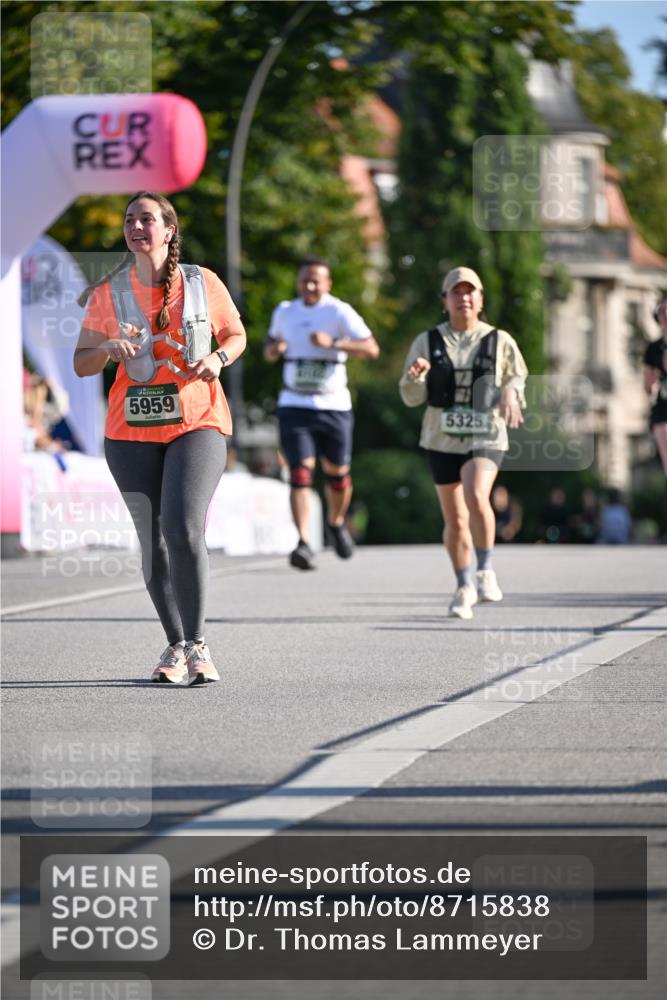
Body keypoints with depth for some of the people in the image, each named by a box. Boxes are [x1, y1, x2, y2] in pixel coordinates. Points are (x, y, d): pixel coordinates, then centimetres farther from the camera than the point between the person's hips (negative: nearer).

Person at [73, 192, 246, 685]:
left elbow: (236, 334, 15)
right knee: (153, 542, 4)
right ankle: (176, 646, 19)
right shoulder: (108, 293, 3)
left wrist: (217, 358, -7)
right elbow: (81, 363, 5)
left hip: (198, 424, -2)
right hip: (132, 431, 2)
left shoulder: (203, 283, 1)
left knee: (183, 529, -20)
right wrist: (108, 350, -17)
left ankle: (197, 643, -10)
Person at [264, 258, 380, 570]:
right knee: (300, 473, -13)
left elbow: (371, 348, -18)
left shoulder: (340, 312, -7)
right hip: (294, 406, 2)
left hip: (334, 406, -1)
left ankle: (336, 523, 40)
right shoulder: (285, 312, 8)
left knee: (338, 473, 11)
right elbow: (271, 346, 25)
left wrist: (333, 343, -31)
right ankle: (304, 542, -20)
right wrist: (273, 348, 0)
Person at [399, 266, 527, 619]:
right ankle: (464, 587, 27)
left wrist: (511, 393, -10)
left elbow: (518, 378, 13)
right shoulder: (427, 342, 2)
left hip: (485, 437, -2)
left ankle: (486, 570, -11)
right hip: (443, 440, 2)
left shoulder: (500, 341, 1)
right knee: (455, 520, 7)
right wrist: (416, 376, -20)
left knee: (476, 496, -28)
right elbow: (411, 397, 3)